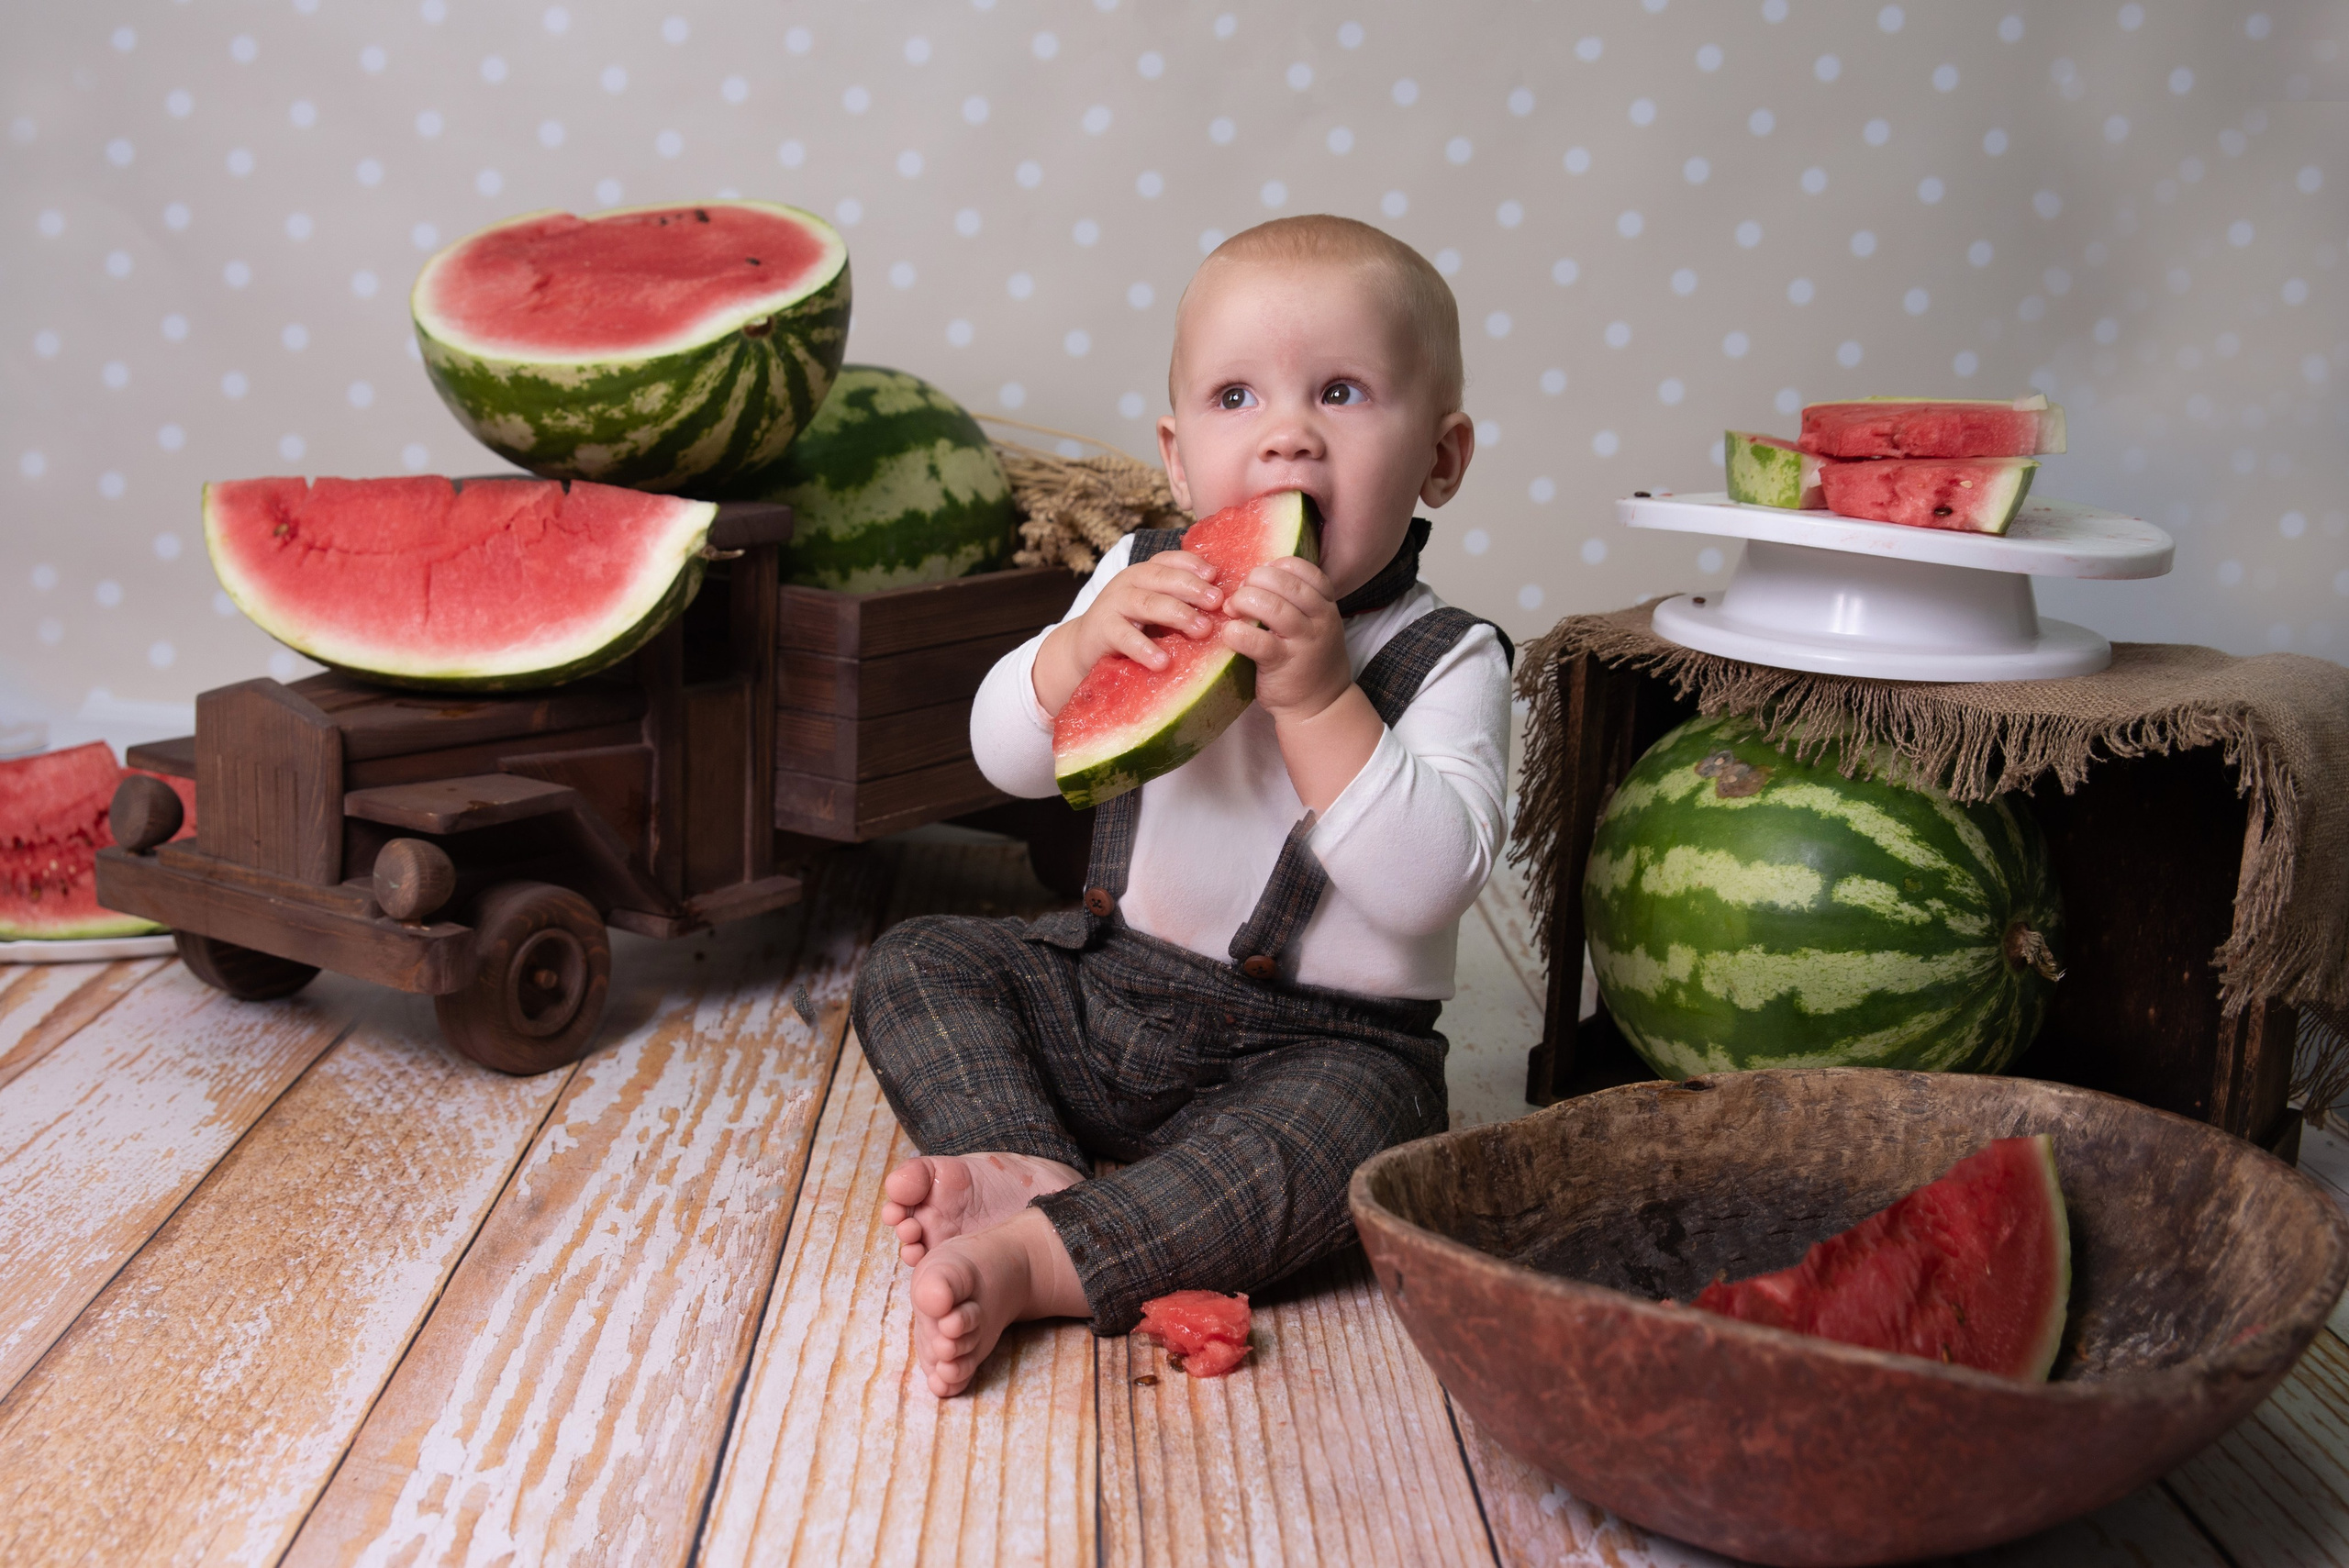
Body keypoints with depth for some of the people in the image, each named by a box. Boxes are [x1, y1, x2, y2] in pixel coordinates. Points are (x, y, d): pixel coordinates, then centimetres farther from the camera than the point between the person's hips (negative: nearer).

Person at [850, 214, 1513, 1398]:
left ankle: (1032, 1258, -34)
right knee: (915, 966, -1)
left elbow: (1426, 887, -25)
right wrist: (1084, 643, -23)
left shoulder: (1446, 661, -13)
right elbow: (1007, 757, -2)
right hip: (1107, 988, 5)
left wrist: (1319, 696, -33)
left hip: (1319, 1043, -5)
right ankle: (1028, 1167, -22)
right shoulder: (1147, 580, 0)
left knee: (1338, 1126, -34)